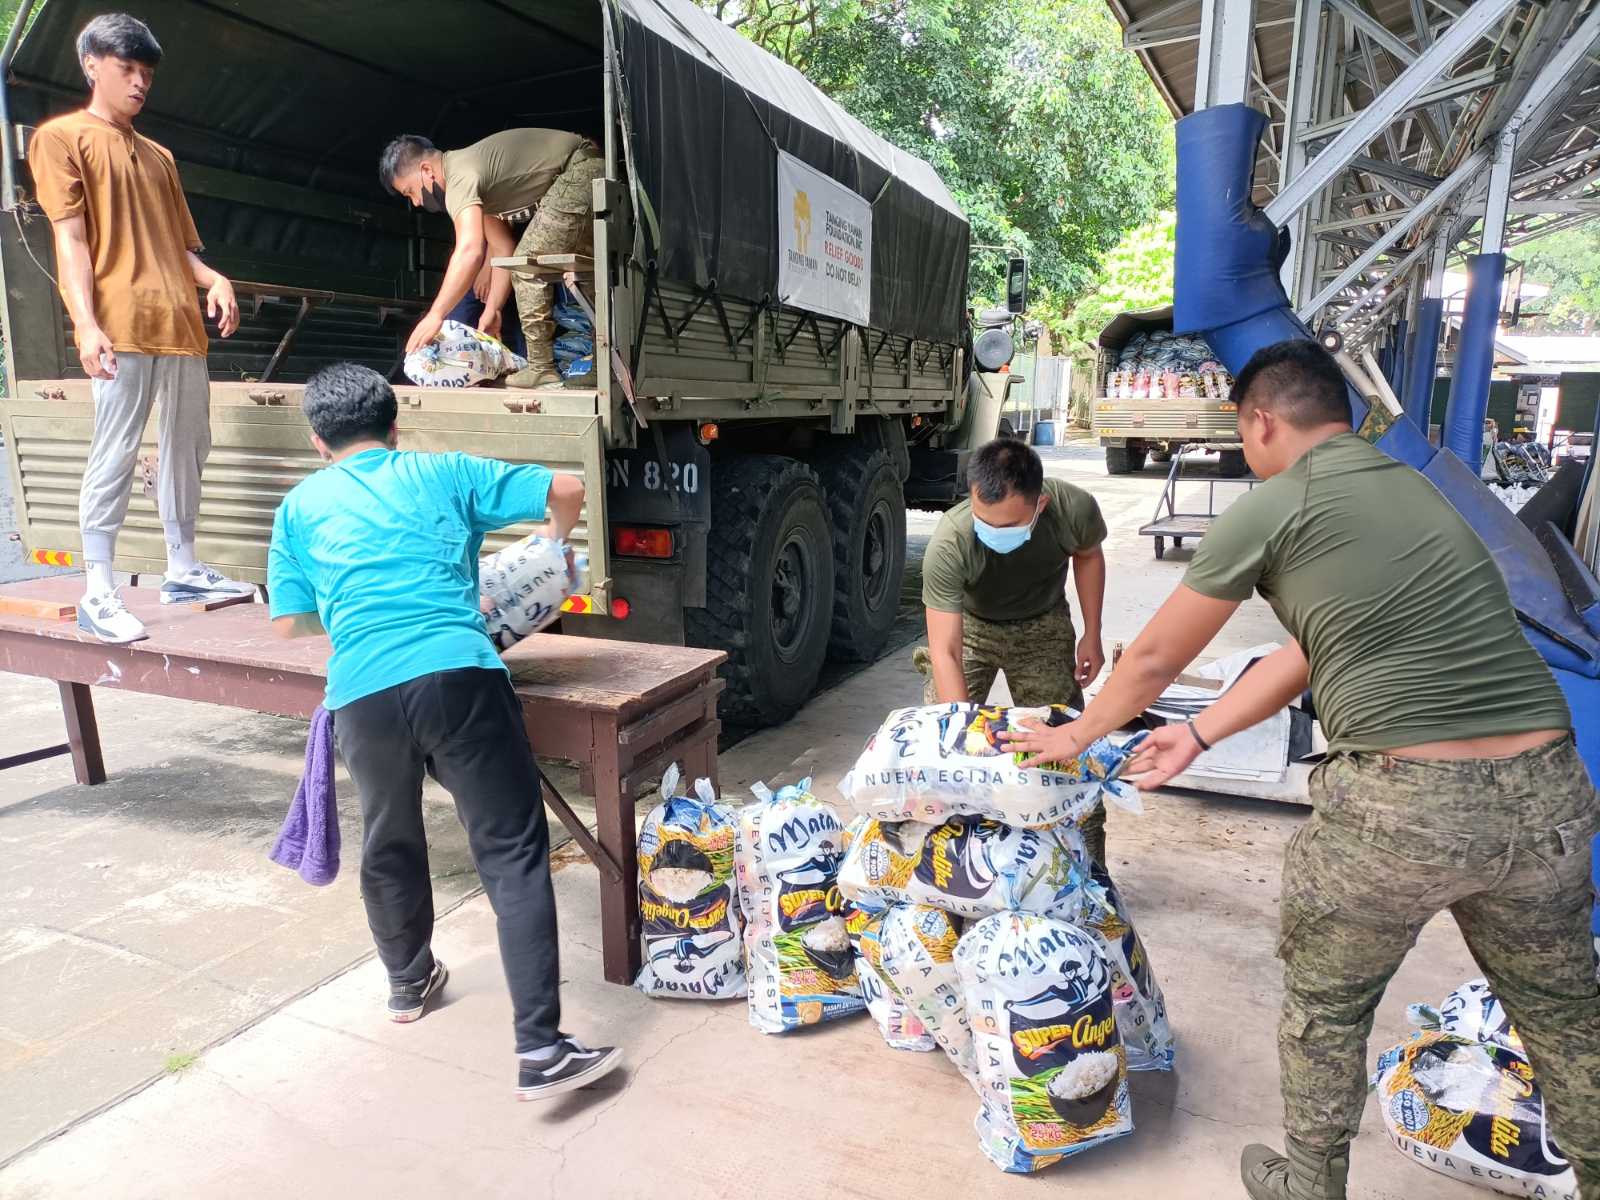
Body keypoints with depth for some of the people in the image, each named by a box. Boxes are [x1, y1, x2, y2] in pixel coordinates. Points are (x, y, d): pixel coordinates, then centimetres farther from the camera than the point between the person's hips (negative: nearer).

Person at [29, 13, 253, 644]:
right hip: (119, 327, -7)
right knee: (115, 452, -10)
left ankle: (183, 570, 19)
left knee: (188, 445, 9)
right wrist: (86, 323, -16)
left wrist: (214, 280, 1)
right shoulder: (61, 137, 6)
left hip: (179, 322, 7)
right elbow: (71, 238, -5)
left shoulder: (158, 156, 25)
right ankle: (97, 594, -7)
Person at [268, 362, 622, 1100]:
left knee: (388, 844, 26)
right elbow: (566, 491, 14)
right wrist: (553, 543, 35)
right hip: (459, 678, -2)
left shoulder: (300, 506, 20)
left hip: (362, 695, 3)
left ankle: (409, 983, 48)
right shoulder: (442, 472, 17)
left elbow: (290, 623, 22)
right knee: (512, 854, 1)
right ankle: (541, 1051, -2)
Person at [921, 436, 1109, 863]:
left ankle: (1089, 864, 15)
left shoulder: (1075, 509, -32)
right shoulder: (948, 545, -39)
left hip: (1042, 626, 1)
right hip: (969, 624, -1)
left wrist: (1091, 635, -5)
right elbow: (945, 653, -37)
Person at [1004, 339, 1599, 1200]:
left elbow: (1155, 659, 4)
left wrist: (1079, 733, 22)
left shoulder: (1271, 509, -5)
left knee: (1324, 1004, 19)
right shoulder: (1418, 490, 17)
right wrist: (1197, 735, 25)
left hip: (1402, 803, -6)